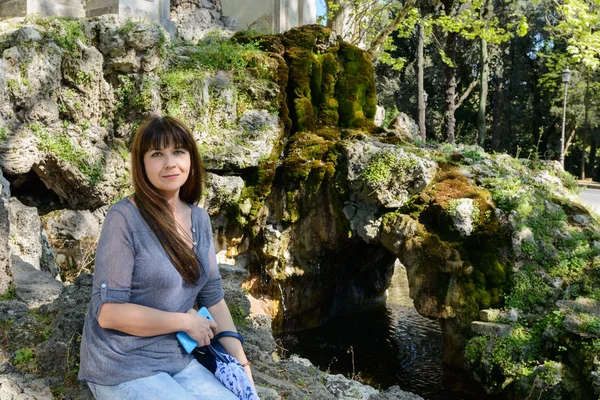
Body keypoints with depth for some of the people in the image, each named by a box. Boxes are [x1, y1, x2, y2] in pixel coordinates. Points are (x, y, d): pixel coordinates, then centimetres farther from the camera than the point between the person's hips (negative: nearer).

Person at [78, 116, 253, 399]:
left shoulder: (199, 220, 2)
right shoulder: (124, 218, -16)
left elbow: (213, 297, 5)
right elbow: (108, 311, -19)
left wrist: (242, 365, -2)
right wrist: (187, 321, -14)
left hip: (177, 362, 6)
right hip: (121, 368, -6)